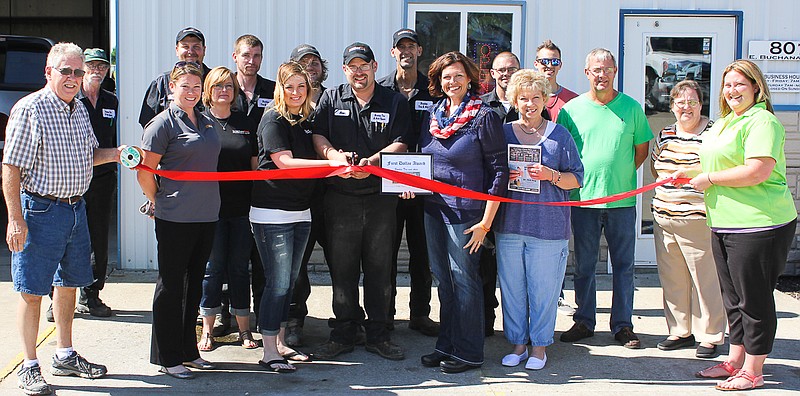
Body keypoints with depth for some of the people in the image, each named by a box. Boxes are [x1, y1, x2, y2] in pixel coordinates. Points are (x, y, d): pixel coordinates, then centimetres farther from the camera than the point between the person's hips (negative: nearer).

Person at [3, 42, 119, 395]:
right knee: (32, 291, -1)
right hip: (40, 209, -8)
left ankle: (65, 356, 29)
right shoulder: (29, 109, -13)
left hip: (76, 207, 8)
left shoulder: (80, 110, 10)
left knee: (68, 284, 16)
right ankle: (29, 367, 9)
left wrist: (114, 154, 2)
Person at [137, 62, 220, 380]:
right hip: (175, 219, -7)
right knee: (171, 285, 1)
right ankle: (168, 358, 9)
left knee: (193, 284, 14)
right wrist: (159, 202, 1)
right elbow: (145, 172, -9)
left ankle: (188, 351, 24)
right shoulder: (164, 123, -8)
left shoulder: (206, 122, 13)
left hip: (206, 216, 7)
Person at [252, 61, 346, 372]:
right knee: (278, 282, -7)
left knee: (289, 281, 13)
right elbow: (285, 162, -19)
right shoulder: (273, 119, -9)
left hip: (300, 212, 8)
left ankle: (280, 343, 23)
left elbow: (312, 162, 19)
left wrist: (339, 165, -2)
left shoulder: (306, 121, 13)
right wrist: (329, 163, -26)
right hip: (272, 212, -8)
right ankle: (269, 353, -1)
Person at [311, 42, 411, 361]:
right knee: (342, 269, 4)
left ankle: (378, 335, 15)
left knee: (380, 269, 4)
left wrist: (373, 161, -18)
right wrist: (334, 155, -18)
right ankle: (343, 334, 15)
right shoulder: (331, 99, 11)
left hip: (381, 196, 0)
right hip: (340, 196, 0)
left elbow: (401, 143, -1)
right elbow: (317, 135, 2)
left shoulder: (395, 102, 8)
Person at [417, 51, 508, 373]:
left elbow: (499, 170, -10)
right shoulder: (432, 114, 10)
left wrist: (486, 221, -14)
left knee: (464, 278, 0)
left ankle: (469, 353, 11)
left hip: (465, 210, -6)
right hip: (434, 208, 6)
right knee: (443, 279, 12)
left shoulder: (484, 116, -9)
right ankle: (447, 345, 23)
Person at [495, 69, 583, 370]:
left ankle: (539, 345, 16)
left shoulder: (560, 135, 4)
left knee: (543, 288, 2)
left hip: (549, 228, -2)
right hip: (509, 225, 2)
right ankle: (517, 343, 20)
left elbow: (576, 178, 5)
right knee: (512, 287, 7)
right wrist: (505, 176, -6)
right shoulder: (503, 132, 9)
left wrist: (551, 175, -13)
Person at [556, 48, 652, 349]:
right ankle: (584, 321, 20)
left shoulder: (632, 107, 4)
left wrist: (621, 174, 2)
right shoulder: (572, 109, 3)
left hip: (622, 199, 0)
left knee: (623, 265, 6)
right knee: (584, 265, 8)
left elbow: (642, 147, 11)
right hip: (583, 198, 0)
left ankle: (622, 324, 15)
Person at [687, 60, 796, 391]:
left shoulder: (762, 121, -13)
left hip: (757, 226, -10)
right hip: (724, 224, 10)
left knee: (754, 299, 0)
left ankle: (752, 371, 10)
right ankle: (734, 361, 28)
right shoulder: (724, 123, 17)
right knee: (733, 298, 17)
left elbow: (757, 171, -24)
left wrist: (710, 179, -14)